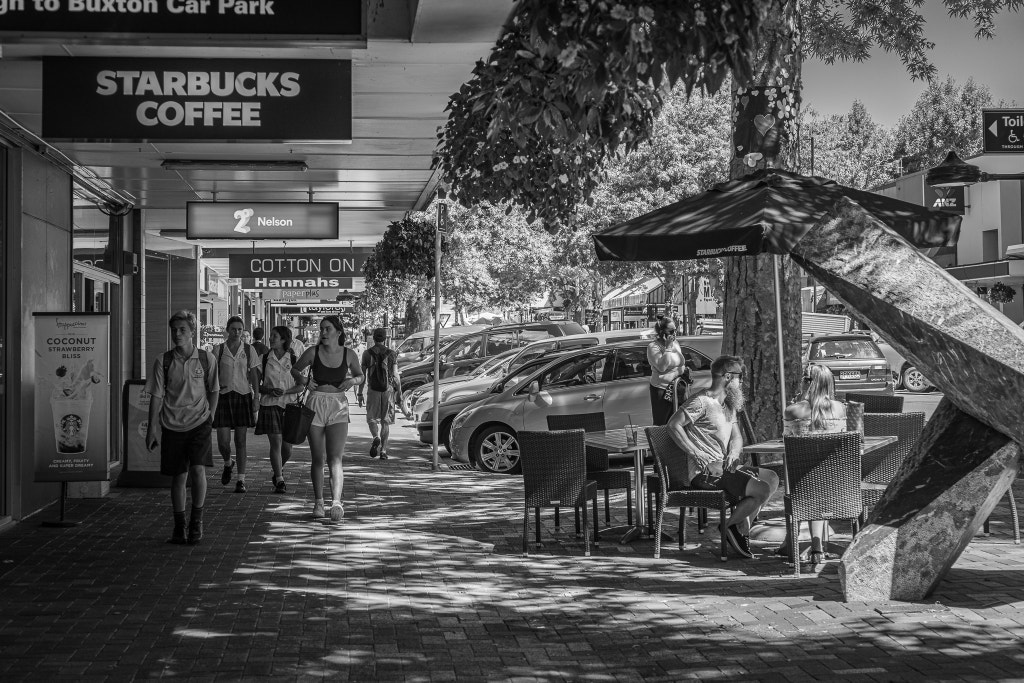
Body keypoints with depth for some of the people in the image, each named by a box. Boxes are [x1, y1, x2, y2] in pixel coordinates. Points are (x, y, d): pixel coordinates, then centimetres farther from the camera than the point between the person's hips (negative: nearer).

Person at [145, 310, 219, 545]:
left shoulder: (206, 358, -1)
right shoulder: (163, 361, -2)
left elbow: (214, 390, 12)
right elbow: (156, 396, 0)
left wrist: (210, 415, 5)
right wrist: (152, 427, -3)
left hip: (199, 423, -1)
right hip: (172, 426, 1)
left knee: (198, 469, -18)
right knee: (178, 477, 6)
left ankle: (197, 520, 0)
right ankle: (179, 526, 21)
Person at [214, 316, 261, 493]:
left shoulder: (248, 350, 5)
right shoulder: (218, 350, 4)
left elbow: (254, 376, 5)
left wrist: (256, 398, -3)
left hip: (243, 395, 0)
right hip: (223, 396, 0)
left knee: (240, 440, 0)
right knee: (223, 441, -5)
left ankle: (241, 480, 5)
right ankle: (228, 463, 29)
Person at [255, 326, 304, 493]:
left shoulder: (293, 360, 3)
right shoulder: (264, 359, 4)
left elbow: (300, 386, 3)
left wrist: (284, 391, -14)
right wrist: (269, 390, -13)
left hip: (288, 404, 1)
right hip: (270, 404, -1)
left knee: (287, 447, 4)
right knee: (276, 443, -10)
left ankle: (278, 470, 33)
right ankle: (279, 481, -5)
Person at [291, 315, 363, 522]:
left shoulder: (348, 354, 0)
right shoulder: (313, 352, -2)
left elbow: (360, 375, 17)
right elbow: (295, 369, 13)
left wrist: (353, 381, -5)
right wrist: (304, 380, -7)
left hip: (339, 407, -1)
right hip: (316, 405, 1)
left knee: (335, 458, -15)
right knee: (317, 459, 7)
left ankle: (336, 502, -25)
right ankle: (318, 501, 22)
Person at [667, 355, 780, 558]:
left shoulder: (729, 405, 18)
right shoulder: (702, 402, -13)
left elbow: (736, 436, 20)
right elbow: (673, 425, -21)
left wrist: (733, 453, -5)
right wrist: (700, 457, -23)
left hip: (725, 467, 10)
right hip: (706, 473, -10)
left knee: (772, 478, 8)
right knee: (762, 490, -20)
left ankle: (742, 530, 10)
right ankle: (730, 526, 1)